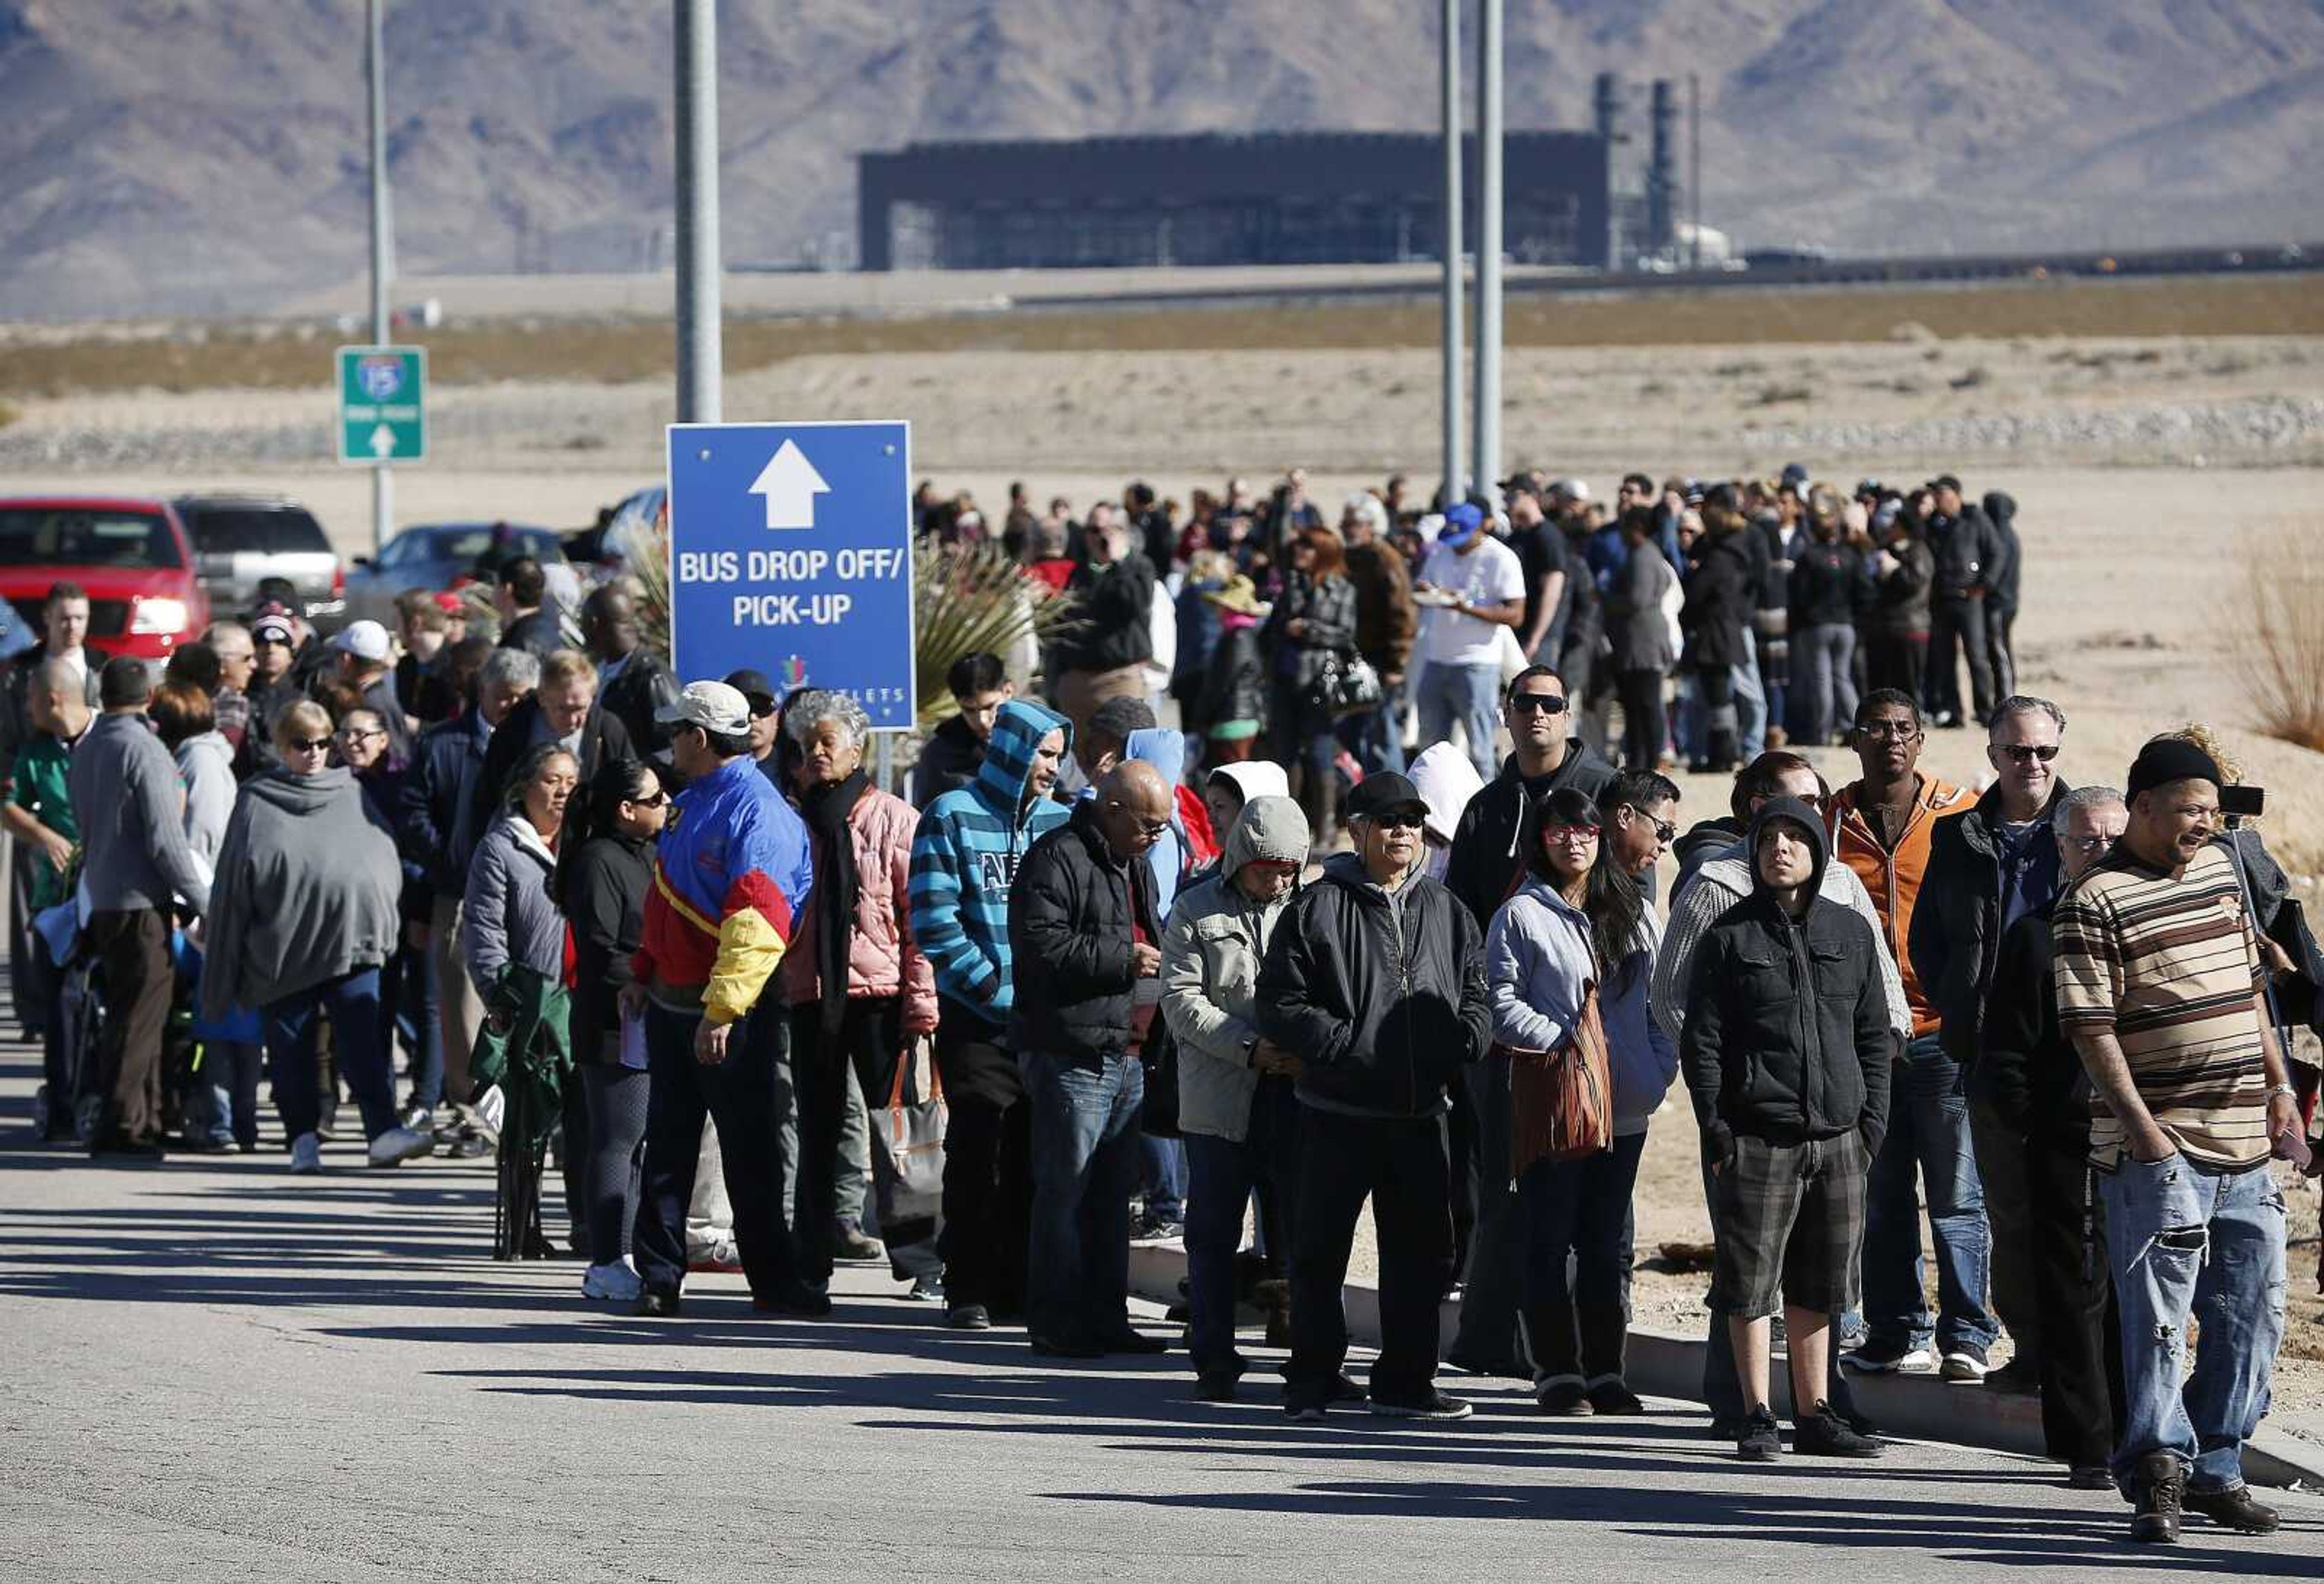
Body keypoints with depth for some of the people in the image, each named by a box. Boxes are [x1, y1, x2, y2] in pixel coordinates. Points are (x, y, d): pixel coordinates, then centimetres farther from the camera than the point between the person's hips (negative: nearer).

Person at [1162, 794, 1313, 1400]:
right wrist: (1251, 1049, -13)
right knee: (1213, 1234, 3)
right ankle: (1214, 1359, 9)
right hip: (1221, 1099, -2)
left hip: (1295, 1096, 2)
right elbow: (1182, 1000, -3)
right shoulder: (1197, 910, 4)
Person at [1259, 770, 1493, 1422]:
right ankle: (1312, 1382, 11)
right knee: (1320, 1252, 2)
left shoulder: (1446, 913, 12)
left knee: (1422, 1252, 8)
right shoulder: (1318, 909, -4)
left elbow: (1476, 994, 18)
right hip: (1338, 1111, -4)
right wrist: (1346, 1044, -17)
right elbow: (1280, 1003, -7)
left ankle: (1405, 1381, 17)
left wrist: (1465, 1037, -4)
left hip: (1420, 1113, 4)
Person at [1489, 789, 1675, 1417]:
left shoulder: (1635, 914, 13)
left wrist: (1661, 1064, 0)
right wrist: (1561, 1041, -17)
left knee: (1608, 1242, 9)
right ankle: (1557, 1370, 3)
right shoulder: (1521, 916, -2)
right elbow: (1501, 1003, -8)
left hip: (1625, 1104, 4)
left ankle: (1604, 1369, 14)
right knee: (1551, 1240, -2)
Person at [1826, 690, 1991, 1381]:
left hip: (1944, 1033, -3)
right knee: (1881, 1195, 8)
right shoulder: (1831, 824, 8)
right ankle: (1896, 1332, 15)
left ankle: (1965, 1335, 1)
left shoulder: (1961, 816, 2)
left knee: (1958, 1196, -4)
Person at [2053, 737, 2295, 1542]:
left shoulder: (2220, 869, 14)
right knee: (2159, 1314, -9)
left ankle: (2216, 1468, 18)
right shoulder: (2095, 902, -9)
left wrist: (2277, 1083, 19)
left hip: (2243, 1143, 7)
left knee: (2253, 1311, 9)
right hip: (2159, 1147, -7)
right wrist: (2139, 1124, -18)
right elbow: (2090, 1028, -13)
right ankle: (2158, 1469, -6)